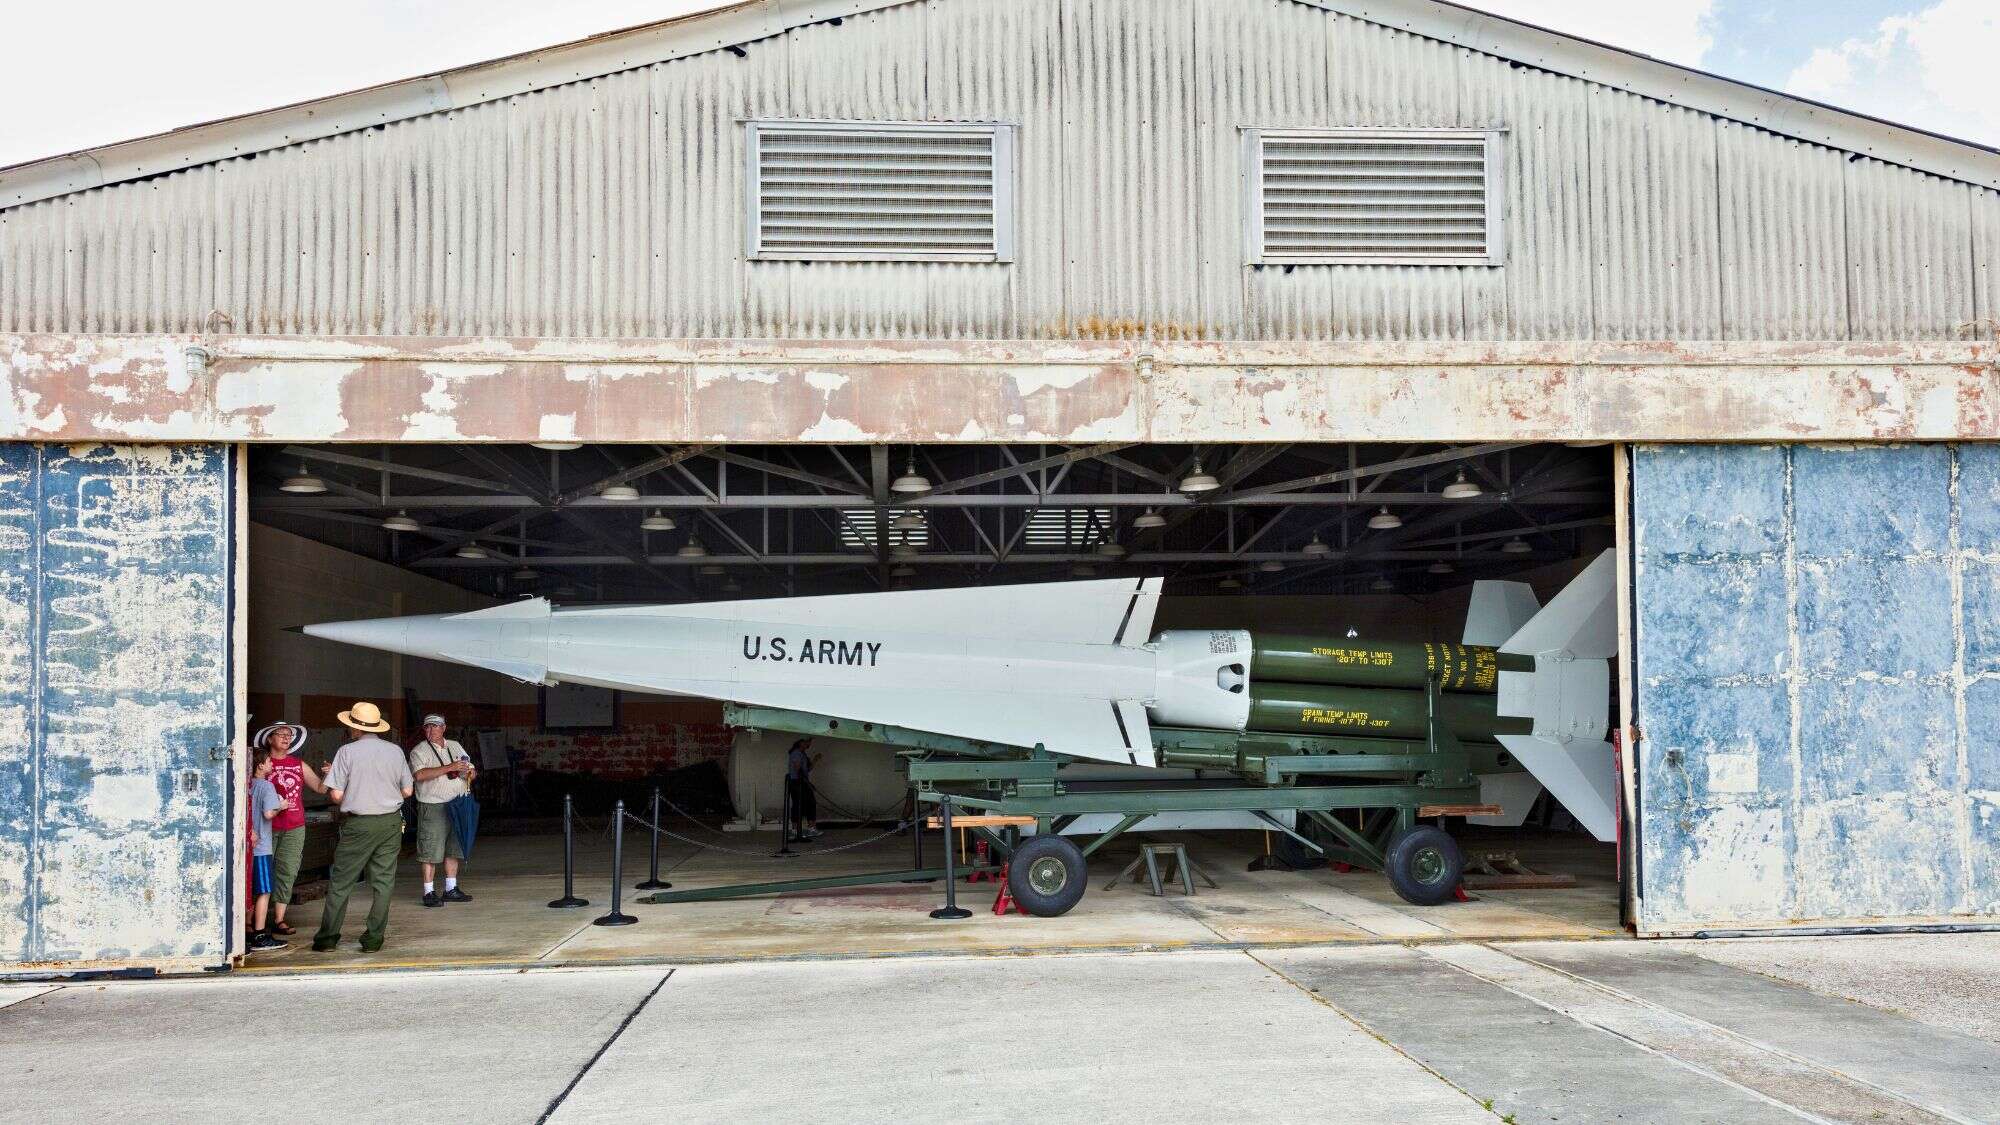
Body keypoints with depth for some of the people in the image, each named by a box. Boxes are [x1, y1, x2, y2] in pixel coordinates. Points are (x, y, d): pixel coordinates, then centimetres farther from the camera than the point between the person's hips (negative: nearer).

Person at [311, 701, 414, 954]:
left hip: (358, 825, -3)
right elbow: (407, 790, 6)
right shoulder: (395, 751, 3)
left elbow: (336, 795, -10)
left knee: (340, 883, 7)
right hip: (391, 822, 3)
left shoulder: (347, 752, -8)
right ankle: (374, 939, 7)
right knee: (383, 882, 7)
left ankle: (328, 938, 10)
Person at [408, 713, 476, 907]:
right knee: (430, 851, -5)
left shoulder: (455, 746, 16)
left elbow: (471, 770, 21)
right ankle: (429, 893, 0)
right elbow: (420, 775, -20)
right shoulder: (419, 751, -3)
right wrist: (449, 768, -23)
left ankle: (451, 889, 18)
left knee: (453, 849, 10)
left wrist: (469, 773, -4)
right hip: (432, 807, -6)